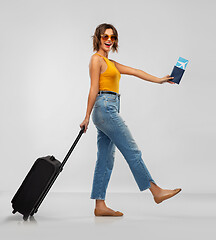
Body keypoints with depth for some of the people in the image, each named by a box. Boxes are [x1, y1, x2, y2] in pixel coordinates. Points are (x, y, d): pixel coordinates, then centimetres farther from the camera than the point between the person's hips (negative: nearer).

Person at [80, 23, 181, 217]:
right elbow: (94, 89, -10)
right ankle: (156, 191, 3)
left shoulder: (110, 63, 23)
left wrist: (159, 80, 15)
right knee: (132, 151, -5)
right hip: (105, 108, -10)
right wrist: (87, 117, -12)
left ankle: (100, 206, 9)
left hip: (109, 110, 10)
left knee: (106, 159, 6)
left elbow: (134, 71, 19)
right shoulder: (97, 59, -4)